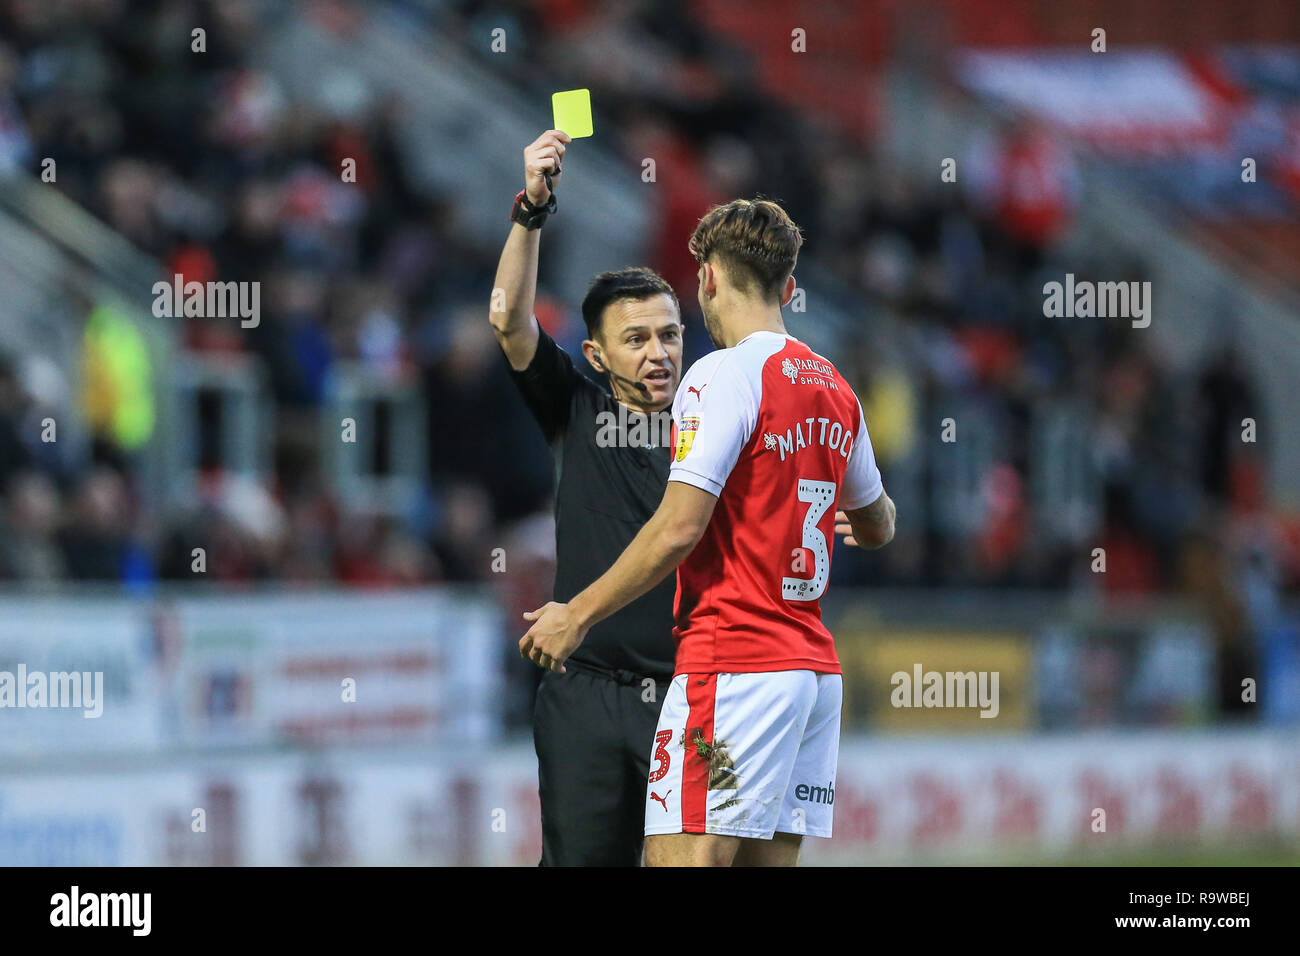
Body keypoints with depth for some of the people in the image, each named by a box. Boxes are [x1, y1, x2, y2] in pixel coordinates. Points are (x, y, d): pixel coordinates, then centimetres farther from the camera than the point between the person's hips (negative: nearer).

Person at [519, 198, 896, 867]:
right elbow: (878, 525, 28)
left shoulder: (724, 376, -10)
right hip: (816, 663, 8)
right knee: (770, 861, 7)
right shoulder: (835, 390, 14)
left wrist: (578, 614, -6)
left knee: (681, 858, -11)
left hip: (732, 665, -8)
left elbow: (678, 530, -16)